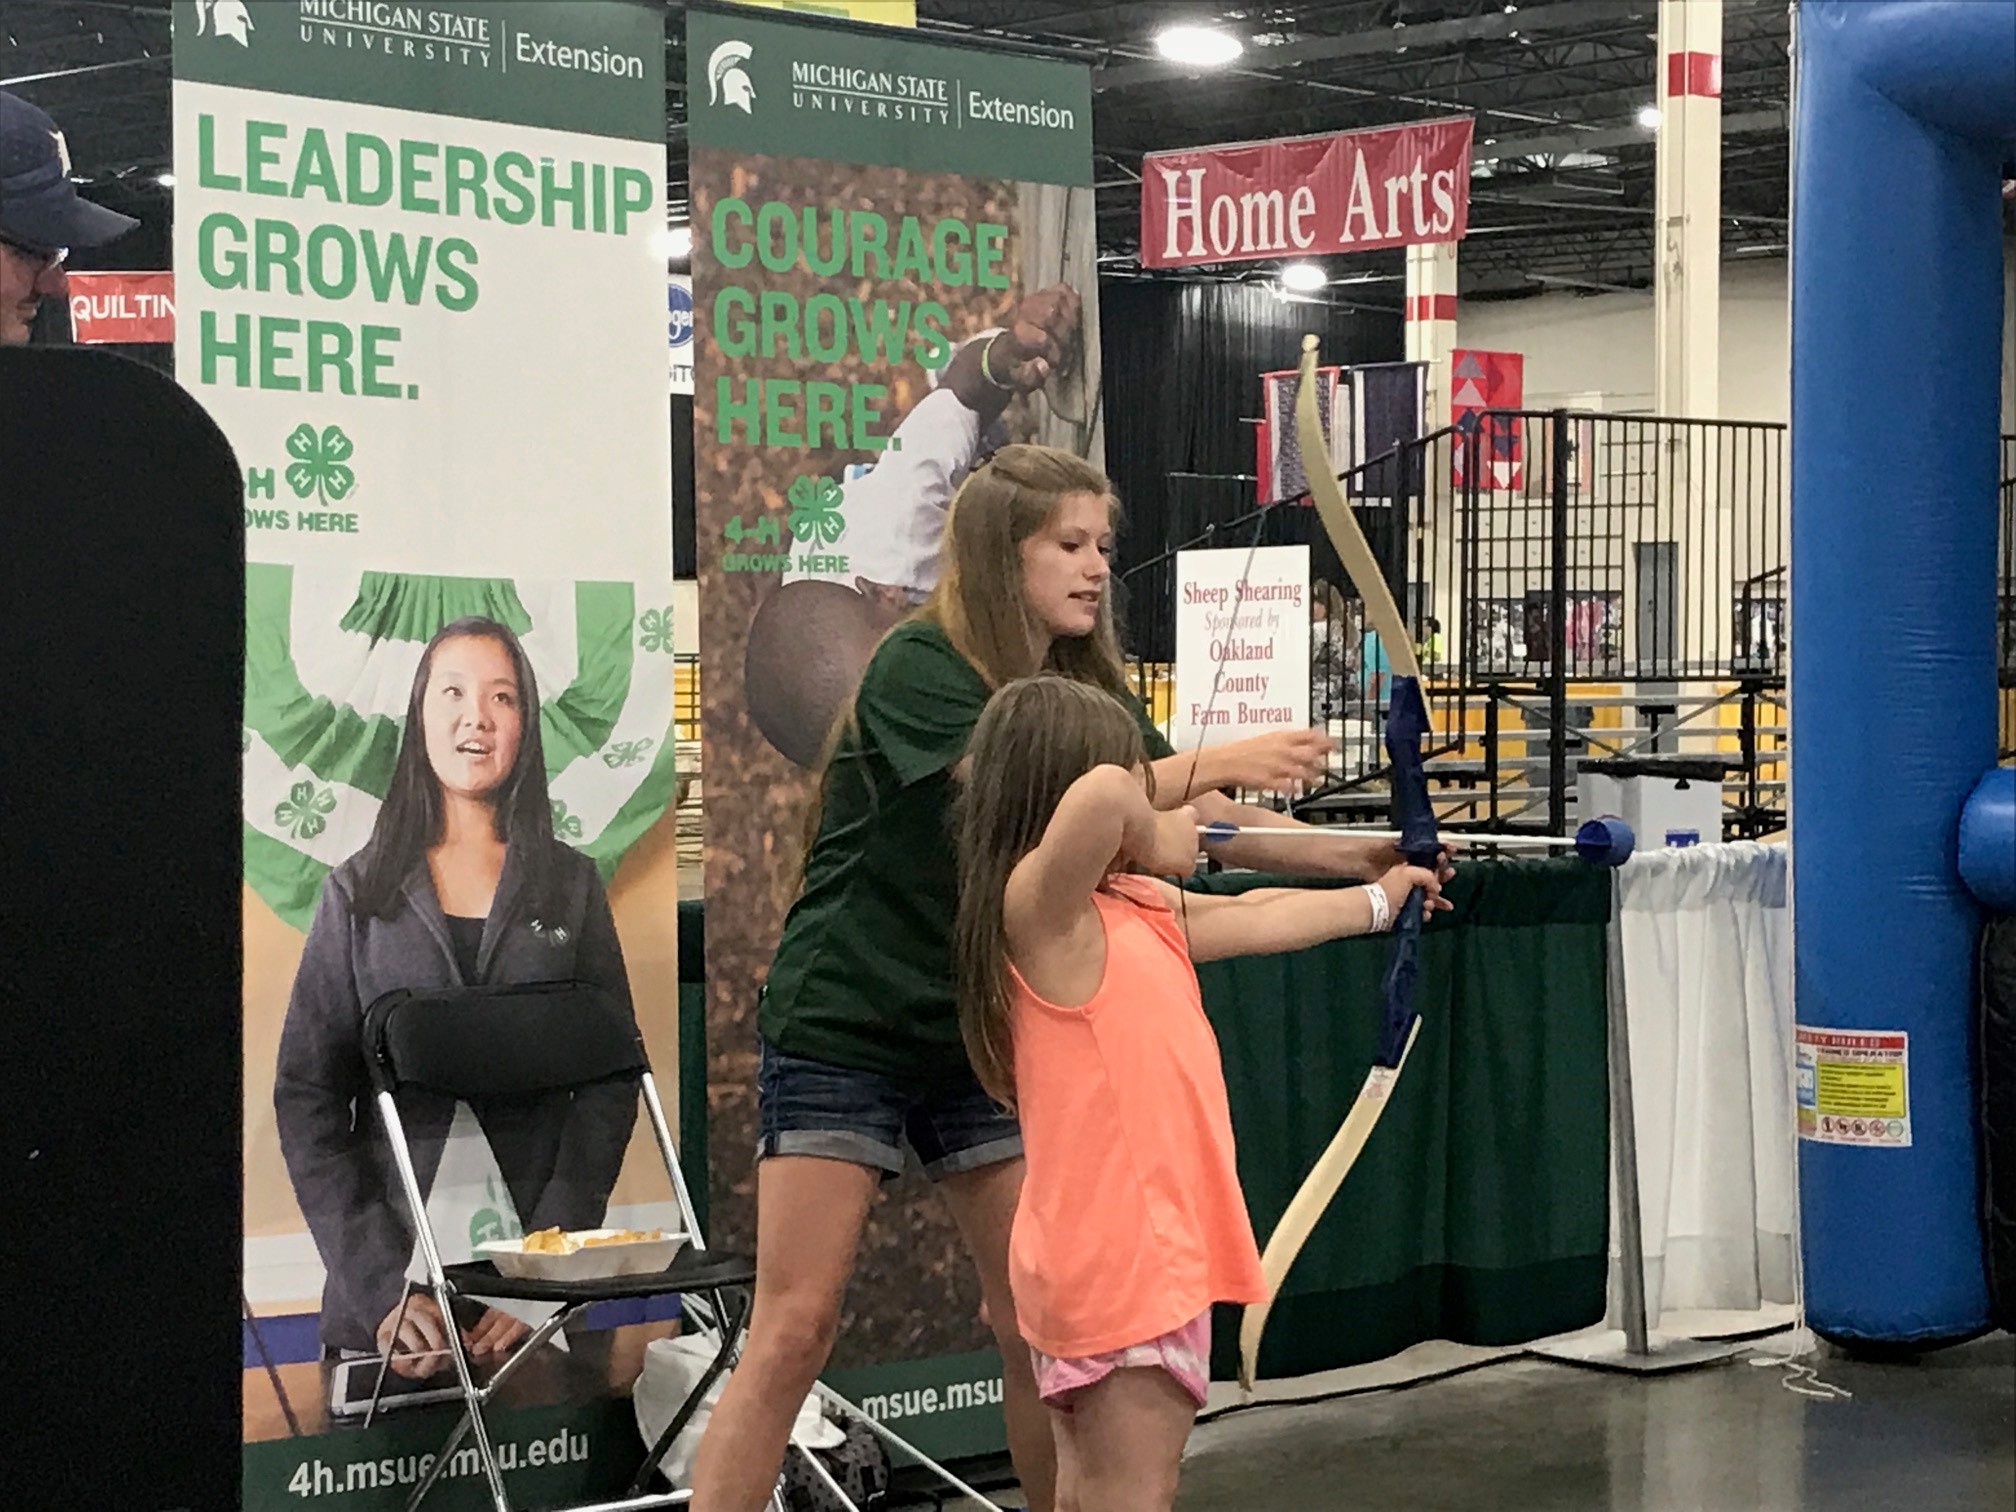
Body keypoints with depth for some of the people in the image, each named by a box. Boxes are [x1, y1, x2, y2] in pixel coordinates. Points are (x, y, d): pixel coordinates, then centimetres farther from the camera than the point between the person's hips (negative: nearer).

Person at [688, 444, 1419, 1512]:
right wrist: (1220, 762, -32)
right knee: (794, 1332, -7)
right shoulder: (918, 666, -15)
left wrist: (1358, 857, -13)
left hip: (977, 1037, 6)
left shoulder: (1087, 694, 5)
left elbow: (1206, 824, 1)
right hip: (840, 1026, -6)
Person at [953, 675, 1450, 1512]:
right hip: (1115, 1261, -10)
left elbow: (1257, 918, 26)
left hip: (1146, 1252, 10)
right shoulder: (1040, 909, -17)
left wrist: (1378, 900, 38)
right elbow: (1100, 796, -37)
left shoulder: (1132, 909, 11)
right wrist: (1158, 838, -16)